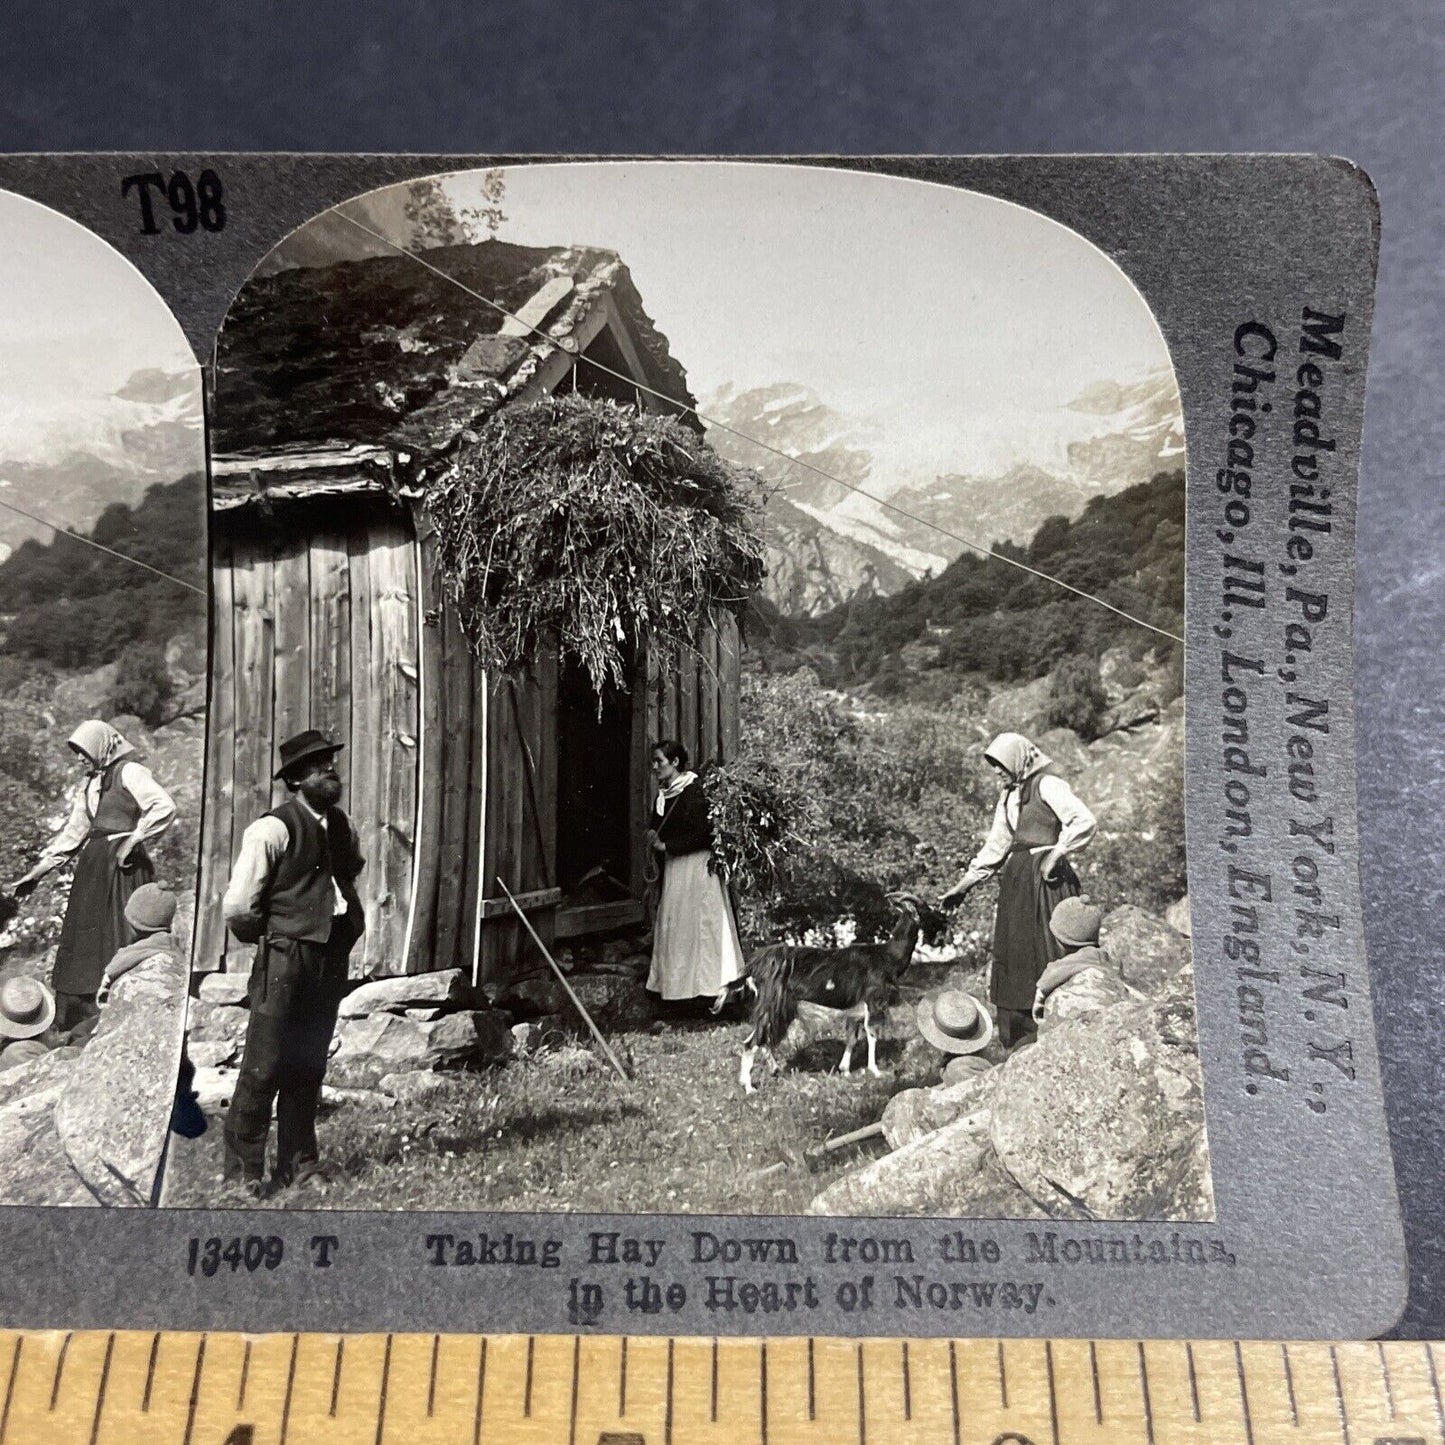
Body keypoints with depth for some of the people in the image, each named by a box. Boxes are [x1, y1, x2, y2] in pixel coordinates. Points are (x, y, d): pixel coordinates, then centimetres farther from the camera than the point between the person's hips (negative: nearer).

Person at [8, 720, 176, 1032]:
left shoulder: (130, 772, -6)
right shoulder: (89, 785, 18)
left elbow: (164, 807, -20)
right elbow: (72, 832, 23)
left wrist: (132, 840, -17)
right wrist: (37, 872, 21)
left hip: (123, 866, -8)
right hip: (93, 866, 8)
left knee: (119, 940, -8)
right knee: (84, 940, 9)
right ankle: (77, 1026, 17)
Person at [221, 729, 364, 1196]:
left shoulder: (342, 826, 10)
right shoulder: (272, 830, -12)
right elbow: (237, 908, -12)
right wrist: (272, 940, 2)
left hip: (331, 960, 7)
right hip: (286, 960, -7)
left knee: (308, 1064, 15)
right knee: (264, 1066, -2)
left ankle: (296, 1163, 28)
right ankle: (242, 1169, 13)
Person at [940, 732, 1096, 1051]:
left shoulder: (1047, 785, -7)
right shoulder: (1008, 795, 18)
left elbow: (1084, 821, -19)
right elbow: (995, 845, 23)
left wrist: (1056, 853, -22)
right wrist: (964, 885, 21)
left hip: (1046, 880, -8)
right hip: (1016, 881, 8)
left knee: (1047, 954, -8)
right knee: (1013, 956, 9)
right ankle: (1019, 1043, 16)